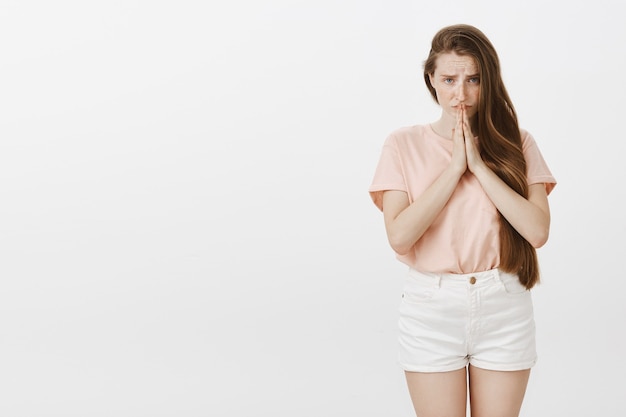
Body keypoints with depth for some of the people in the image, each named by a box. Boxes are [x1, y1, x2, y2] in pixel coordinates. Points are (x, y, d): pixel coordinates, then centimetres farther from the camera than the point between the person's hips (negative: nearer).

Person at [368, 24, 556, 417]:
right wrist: (455, 167, -13)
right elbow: (399, 236, -13)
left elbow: (538, 231, -10)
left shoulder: (517, 143, 2)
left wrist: (479, 165, -13)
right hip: (431, 310, -1)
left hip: (504, 310, 1)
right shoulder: (405, 144, -1)